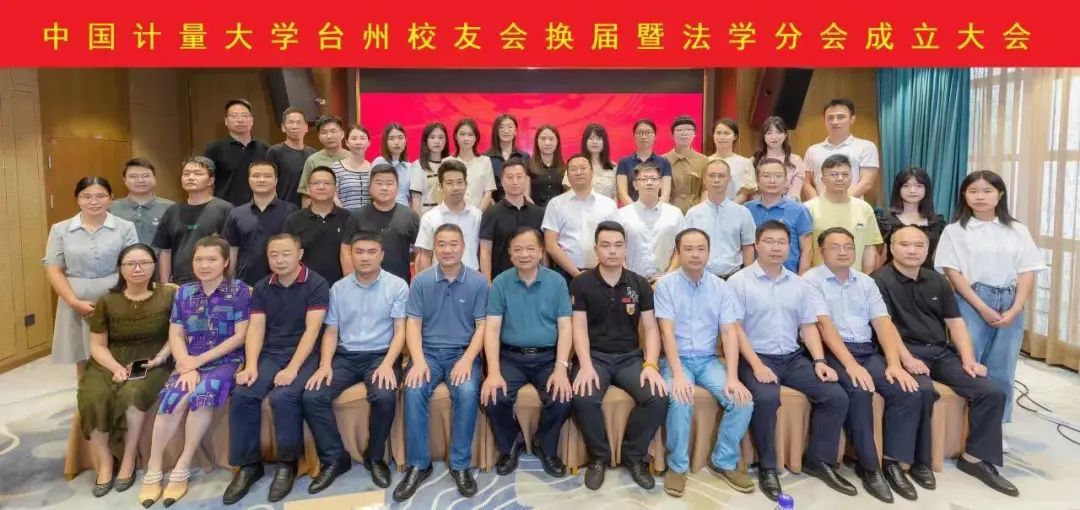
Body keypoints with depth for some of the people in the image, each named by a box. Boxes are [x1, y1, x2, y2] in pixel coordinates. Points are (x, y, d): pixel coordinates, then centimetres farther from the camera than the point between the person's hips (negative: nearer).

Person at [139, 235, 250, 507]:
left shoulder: (239, 290, -3)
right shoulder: (184, 292, 10)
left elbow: (239, 336, -6)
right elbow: (175, 335, 7)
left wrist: (199, 360, -9)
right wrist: (187, 367, -11)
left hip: (225, 361, -3)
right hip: (189, 363, 3)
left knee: (203, 393, -33)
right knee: (174, 398, -27)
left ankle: (182, 468, -20)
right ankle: (153, 470, -14)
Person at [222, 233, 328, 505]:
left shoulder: (316, 284, -6)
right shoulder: (262, 287, 10)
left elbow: (311, 330, -13)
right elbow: (255, 328, 3)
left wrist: (292, 369, -22)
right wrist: (251, 365, -13)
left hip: (303, 355, -4)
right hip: (269, 354, 5)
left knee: (283, 397, -30)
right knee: (242, 394, -21)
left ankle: (287, 464, -9)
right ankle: (248, 464, -4)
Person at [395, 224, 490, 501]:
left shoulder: (478, 282, -2)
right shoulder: (420, 281, 2)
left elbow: (482, 327, -2)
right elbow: (413, 323, 0)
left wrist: (467, 360, -17)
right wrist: (418, 360, -16)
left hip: (463, 352, -1)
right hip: (429, 351, 1)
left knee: (468, 392, -30)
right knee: (414, 391, -27)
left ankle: (460, 465, -12)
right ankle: (418, 464, -10)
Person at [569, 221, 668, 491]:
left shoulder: (640, 284, 5)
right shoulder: (581, 283, -1)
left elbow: (650, 328, 2)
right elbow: (579, 327, -5)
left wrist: (651, 364, -14)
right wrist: (586, 365, -20)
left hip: (630, 357, 2)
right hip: (595, 356, -2)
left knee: (658, 397, -24)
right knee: (584, 398, -32)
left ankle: (634, 456, 2)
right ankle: (599, 457, -3)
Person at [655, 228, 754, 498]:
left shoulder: (721, 287, 3)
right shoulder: (666, 284, -6)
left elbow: (730, 333, -3)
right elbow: (667, 332, -14)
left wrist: (732, 377, -15)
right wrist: (678, 374, -26)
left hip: (709, 360, 3)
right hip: (677, 359, -3)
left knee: (743, 401, -19)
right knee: (681, 401, -32)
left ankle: (724, 462, 6)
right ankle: (677, 466, -8)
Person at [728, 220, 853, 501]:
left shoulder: (799, 284, 13)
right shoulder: (739, 281, -4)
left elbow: (808, 325, 12)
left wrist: (819, 360, -3)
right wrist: (757, 365, -19)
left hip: (793, 358, 6)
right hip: (756, 357, -5)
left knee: (836, 396, -11)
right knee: (766, 398, -33)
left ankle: (818, 460, 8)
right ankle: (767, 467, -11)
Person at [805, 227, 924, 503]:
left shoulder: (866, 282, 16)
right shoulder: (811, 280, -1)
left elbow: (883, 323, 5)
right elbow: (825, 325, -13)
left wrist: (894, 364, -11)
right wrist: (851, 365, -23)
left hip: (868, 351, 6)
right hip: (832, 352, -6)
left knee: (909, 391, -17)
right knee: (859, 392, -32)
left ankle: (893, 463, -5)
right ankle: (869, 466, -15)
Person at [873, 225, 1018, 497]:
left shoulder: (937, 281, 17)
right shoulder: (880, 280, -4)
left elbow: (955, 322, 15)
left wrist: (968, 359, 1)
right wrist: (908, 359, -23)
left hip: (943, 352, 7)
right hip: (907, 352, -7)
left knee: (992, 392, -9)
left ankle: (975, 458, 7)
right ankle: (919, 461, -12)